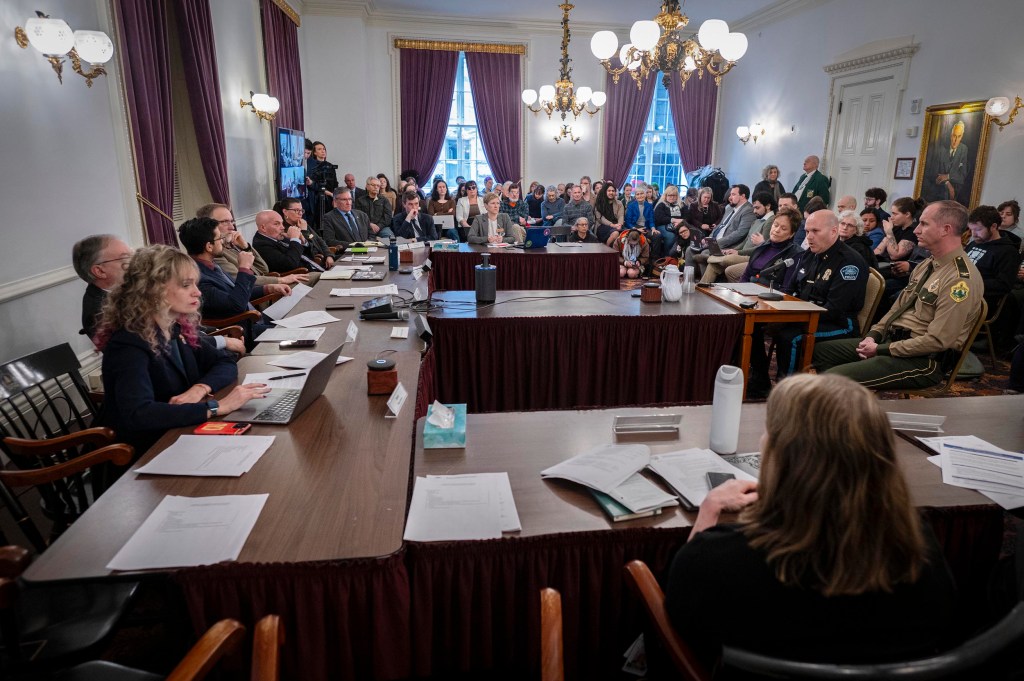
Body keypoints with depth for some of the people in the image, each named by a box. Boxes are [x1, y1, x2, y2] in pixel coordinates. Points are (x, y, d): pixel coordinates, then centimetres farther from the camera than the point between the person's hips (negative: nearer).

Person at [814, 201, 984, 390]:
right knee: (818, 350, 4)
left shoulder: (961, 279, -18)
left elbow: (937, 341, -22)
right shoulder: (927, 265, 12)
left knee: (831, 378, -25)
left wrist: (881, 349, -16)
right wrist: (874, 335, 2)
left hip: (923, 360, -9)